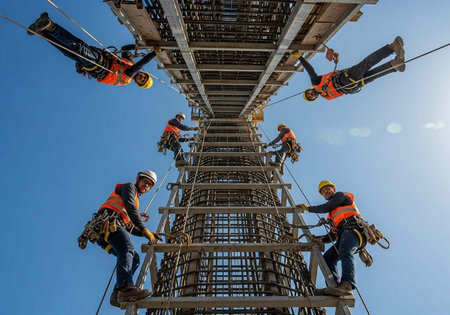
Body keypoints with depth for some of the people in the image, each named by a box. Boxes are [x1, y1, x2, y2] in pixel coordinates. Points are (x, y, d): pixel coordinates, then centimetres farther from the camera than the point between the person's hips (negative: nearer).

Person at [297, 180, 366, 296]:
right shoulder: (333, 213, 36)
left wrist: (308, 208, 13)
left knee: (344, 252, -33)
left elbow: (326, 207, 2)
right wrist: (320, 239, 12)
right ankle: (334, 286, -24)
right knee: (327, 257, -8)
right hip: (343, 235, 8)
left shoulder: (340, 195, 18)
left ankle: (347, 284, -52)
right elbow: (334, 235, 28)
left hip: (353, 229, -8)